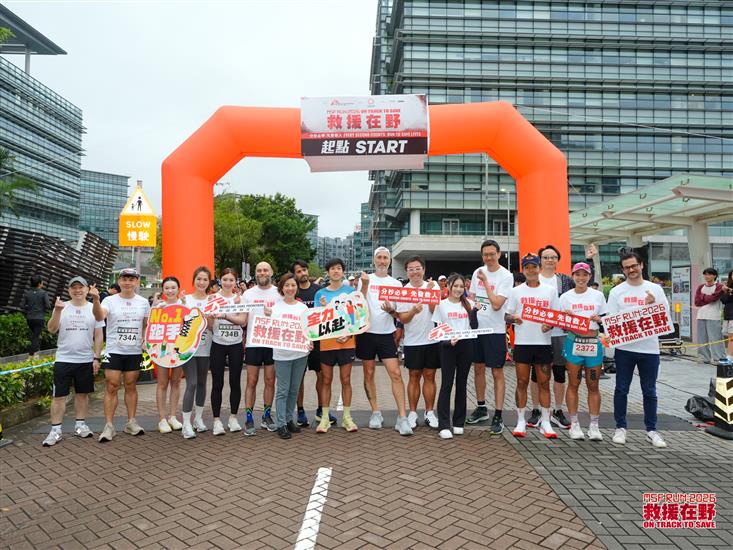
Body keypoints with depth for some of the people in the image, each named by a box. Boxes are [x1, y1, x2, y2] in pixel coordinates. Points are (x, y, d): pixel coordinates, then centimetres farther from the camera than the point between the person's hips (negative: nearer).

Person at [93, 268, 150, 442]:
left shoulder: (143, 302, 5)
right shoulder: (110, 300, -5)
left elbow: (147, 325, 14)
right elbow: (99, 317, -24)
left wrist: (146, 341, 1)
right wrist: (95, 300, -41)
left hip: (135, 352, 3)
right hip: (114, 351, -2)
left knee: (131, 386, 11)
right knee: (112, 387, -2)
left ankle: (131, 422, 20)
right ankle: (109, 426, 5)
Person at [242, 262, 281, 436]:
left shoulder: (278, 293, 3)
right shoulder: (248, 294, 5)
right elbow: (242, 320, 5)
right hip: (253, 343, 0)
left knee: (270, 381, 8)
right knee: (252, 382, 3)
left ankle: (267, 416, 21)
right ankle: (249, 419, 10)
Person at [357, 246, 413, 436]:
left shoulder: (396, 283, 8)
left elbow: (398, 314, 6)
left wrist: (391, 310, -13)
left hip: (387, 334, 0)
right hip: (367, 333, 0)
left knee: (396, 373, -8)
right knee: (369, 374, 8)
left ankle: (402, 418, -4)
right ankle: (375, 413, 22)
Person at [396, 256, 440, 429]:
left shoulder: (433, 286, 1)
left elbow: (435, 311, -9)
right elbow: (402, 319, -6)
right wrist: (413, 311, -25)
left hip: (432, 339, 1)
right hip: (412, 341, -1)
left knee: (429, 376, 8)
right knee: (414, 377, 7)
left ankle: (429, 412, 18)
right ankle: (412, 413, 17)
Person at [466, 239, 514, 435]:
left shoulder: (506, 276, -11)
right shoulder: (478, 272, 7)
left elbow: (496, 304, -19)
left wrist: (486, 281, -15)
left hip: (495, 330, -6)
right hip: (475, 327, 6)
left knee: (497, 372, -1)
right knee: (478, 368, 15)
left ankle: (498, 417, 5)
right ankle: (481, 408, 31)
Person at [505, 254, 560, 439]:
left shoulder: (550, 290, 7)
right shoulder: (516, 291, 5)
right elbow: (507, 315, 6)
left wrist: (549, 324, -12)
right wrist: (513, 318, -17)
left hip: (543, 342, 1)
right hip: (522, 342, 0)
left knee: (544, 383, 6)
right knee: (522, 382, 4)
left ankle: (545, 423, 16)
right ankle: (521, 422, 14)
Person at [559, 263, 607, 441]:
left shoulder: (598, 295, 7)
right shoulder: (566, 297, 4)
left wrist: (600, 319, -7)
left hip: (594, 343, 1)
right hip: (574, 342, -1)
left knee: (593, 385, 5)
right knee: (573, 384, 3)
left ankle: (594, 426, 14)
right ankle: (574, 424, 13)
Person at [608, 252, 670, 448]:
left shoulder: (655, 289, 5)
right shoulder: (616, 291, 3)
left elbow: (665, 316, 5)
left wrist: (653, 305, -13)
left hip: (650, 348, 1)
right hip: (624, 348, -1)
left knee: (650, 392, 9)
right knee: (622, 389, 7)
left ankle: (651, 430, 21)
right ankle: (620, 428, 18)